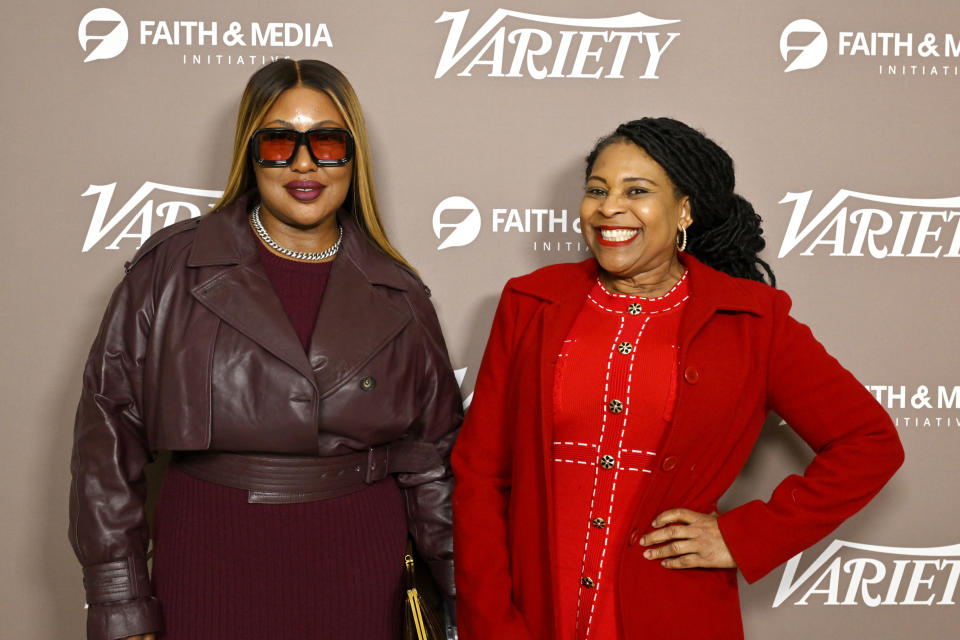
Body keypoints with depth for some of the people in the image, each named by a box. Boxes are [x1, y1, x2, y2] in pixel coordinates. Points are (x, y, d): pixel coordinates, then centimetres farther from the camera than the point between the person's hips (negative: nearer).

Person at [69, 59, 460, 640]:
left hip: (359, 571, 2)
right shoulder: (171, 271, -2)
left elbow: (431, 460, 8)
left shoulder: (397, 295, 4)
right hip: (211, 567, -1)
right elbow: (110, 435, -3)